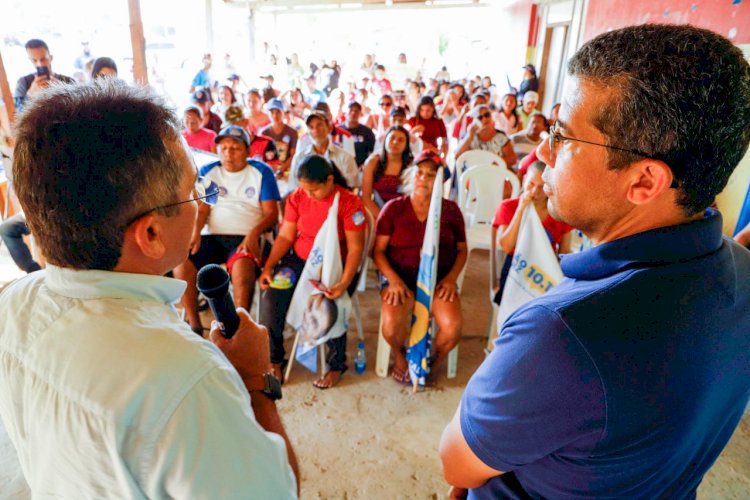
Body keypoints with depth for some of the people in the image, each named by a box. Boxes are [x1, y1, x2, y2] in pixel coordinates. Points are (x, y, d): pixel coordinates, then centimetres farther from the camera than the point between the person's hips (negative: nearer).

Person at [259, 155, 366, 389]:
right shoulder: (297, 197, 1)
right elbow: (285, 236, 3)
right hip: (299, 260, 4)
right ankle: (274, 359, 6)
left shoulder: (349, 203, -13)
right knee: (270, 300, -19)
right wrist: (268, 267, -10)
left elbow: (355, 248, -13)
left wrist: (344, 283, -25)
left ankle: (337, 364, 2)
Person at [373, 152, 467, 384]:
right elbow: (378, 250, 1)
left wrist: (451, 278, -6)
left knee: (452, 326, -25)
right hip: (400, 276, -1)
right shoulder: (393, 208, 5)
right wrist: (393, 279, -15)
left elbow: (462, 250, 12)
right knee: (392, 324, -29)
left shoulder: (450, 210, 9)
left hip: (438, 279, 1)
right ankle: (400, 356, 10)